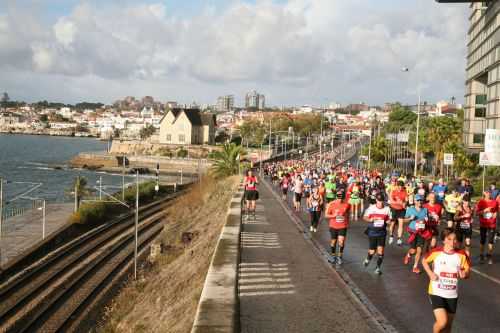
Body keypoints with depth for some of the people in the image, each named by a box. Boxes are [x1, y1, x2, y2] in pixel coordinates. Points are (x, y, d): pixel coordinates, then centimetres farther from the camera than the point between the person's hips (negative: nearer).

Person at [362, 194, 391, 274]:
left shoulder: (387, 209, -2)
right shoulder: (371, 208, -6)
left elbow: (389, 219, 10)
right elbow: (364, 217, 3)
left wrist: (388, 221, -14)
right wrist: (370, 219, -18)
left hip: (382, 232, 1)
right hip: (372, 232, -1)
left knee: (380, 250, -9)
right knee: (372, 251, 6)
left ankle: (378, 267, 7)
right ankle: (368, 259, 41)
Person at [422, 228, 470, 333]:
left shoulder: (461, 255, -8)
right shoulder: (436, 252, -12)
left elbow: (467, 270, 4)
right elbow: (424, 261, 7)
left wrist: (464, 274, -20)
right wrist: (430, 273, -9)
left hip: (452, 295, 3)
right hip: (436, 292, -3)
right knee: (442, 322, -18)